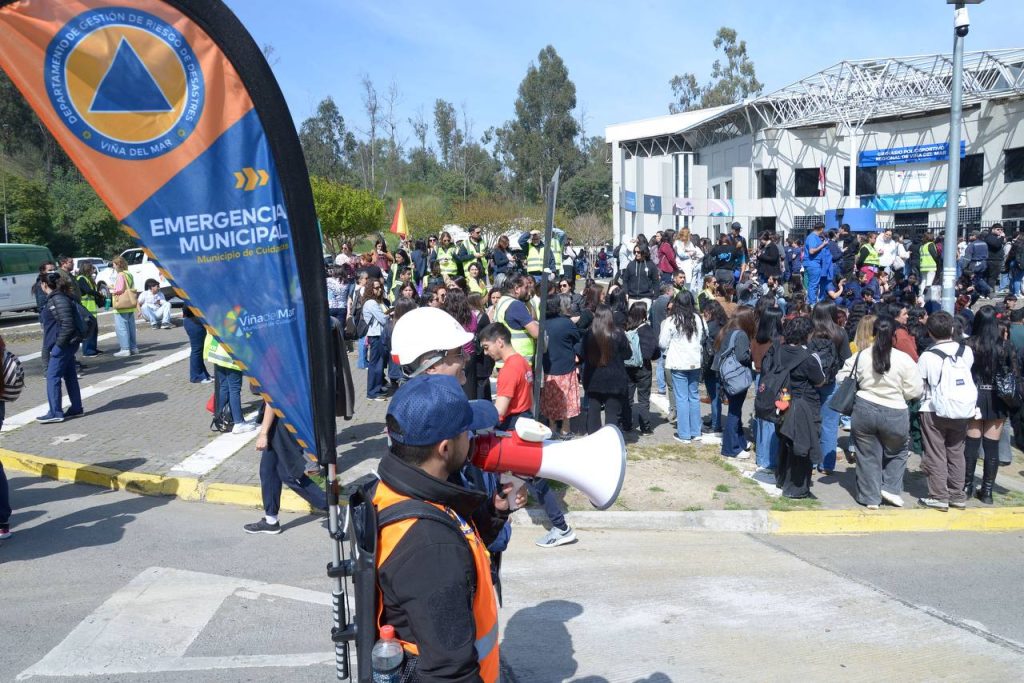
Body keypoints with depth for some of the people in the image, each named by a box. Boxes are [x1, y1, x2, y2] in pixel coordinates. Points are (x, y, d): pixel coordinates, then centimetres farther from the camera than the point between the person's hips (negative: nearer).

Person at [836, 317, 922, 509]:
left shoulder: (860, 356, -5)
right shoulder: (904, 359, -12)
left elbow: (841, 378, 5)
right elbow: (915, 391, -9)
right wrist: (897, 394, 11)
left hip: (864, 412, 2)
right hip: (894, 415, -2)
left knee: (868, 455, 14)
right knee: (897, 452, 25)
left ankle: (870, 498, 19)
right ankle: (890, 488, 18)